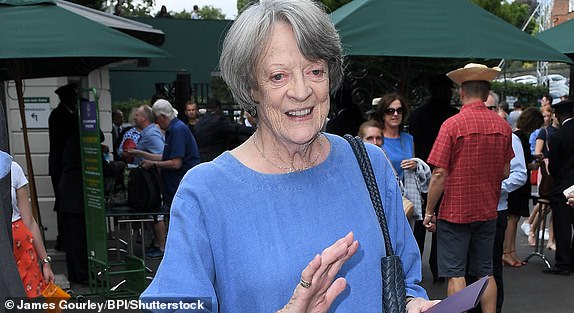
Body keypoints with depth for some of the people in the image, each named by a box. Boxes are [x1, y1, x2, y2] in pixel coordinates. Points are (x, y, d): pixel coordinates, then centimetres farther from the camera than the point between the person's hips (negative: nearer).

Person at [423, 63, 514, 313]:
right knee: (485, 272, 15)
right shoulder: (503, 126, 1)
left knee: (455, 273, 3)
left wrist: (429, 212, -7)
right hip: (488, 211, 5)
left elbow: (440, 174, -16)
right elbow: (505, 172, 8)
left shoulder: (452, 125, -14)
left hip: (455, 210, -5)